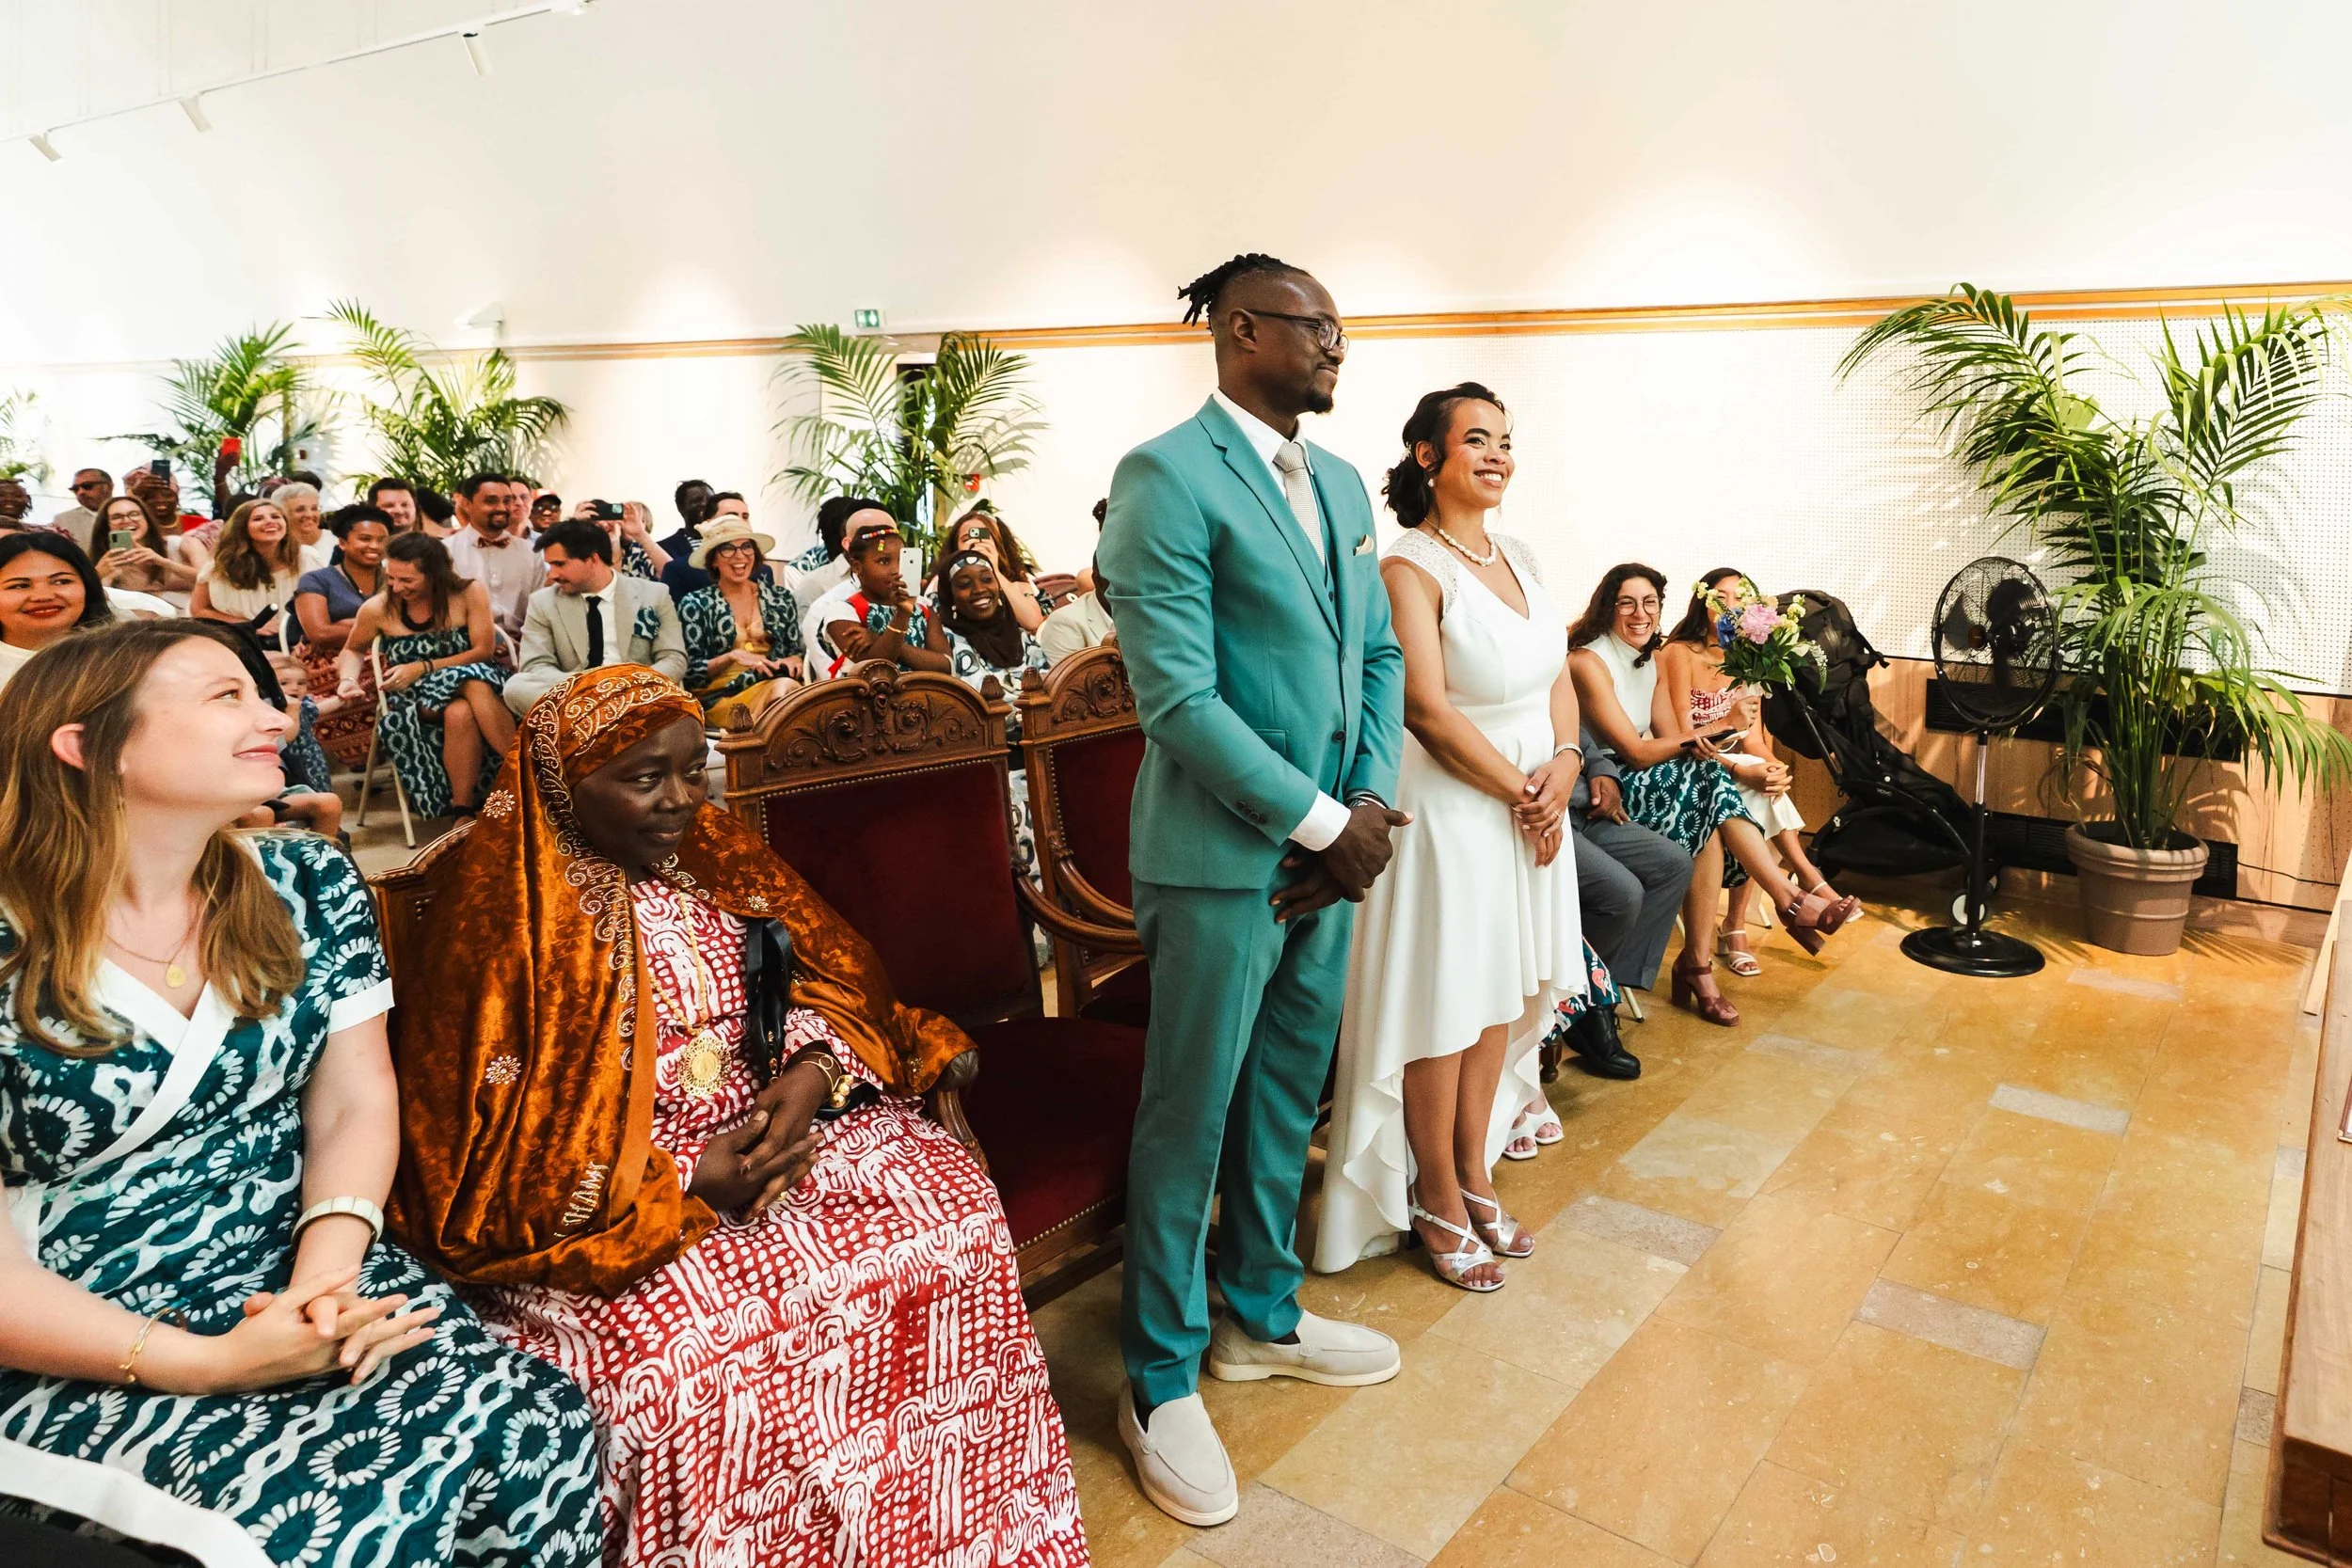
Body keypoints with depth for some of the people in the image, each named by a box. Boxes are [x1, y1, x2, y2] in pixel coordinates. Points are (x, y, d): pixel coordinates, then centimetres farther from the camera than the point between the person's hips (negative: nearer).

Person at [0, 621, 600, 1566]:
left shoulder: (306, 885, 3)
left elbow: (356, 1103, 2)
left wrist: (327, 1275, -16)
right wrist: (205, 1362, -20)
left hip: (296, 1277, 4)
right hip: (82, 1364, -4)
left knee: (540, 1429, -20)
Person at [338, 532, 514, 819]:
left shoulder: (469, 594, -6)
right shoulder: (377, 609, 0)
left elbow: (484, 650, -8)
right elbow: (353, 650, 19)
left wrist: (421, 668, -11)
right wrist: (348, 679, -3)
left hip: (476, 680, 0)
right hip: (414, 697, 0)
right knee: (459, 711, -36)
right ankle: (462, 812, -29)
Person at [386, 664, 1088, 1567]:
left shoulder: (715, 854, 8)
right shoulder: (502, 914, -10)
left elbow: (833, 977, 11)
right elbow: (485, 1142, -12)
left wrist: (813, 1070, -12)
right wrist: (681, 1188, -20)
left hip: (775, 1119, 5)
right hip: (617, 1199, -5)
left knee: (951, 1202, -13)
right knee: (674, 1337, -32)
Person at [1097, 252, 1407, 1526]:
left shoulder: (1340, 484, 12)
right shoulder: (1166, 478, -13)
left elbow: (1378, 655, 13)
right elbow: (1177, 696, -19)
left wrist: (1369, 806, -2)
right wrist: (1322, 823, -16)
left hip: (1330, 846, 8)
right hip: (1223, 856, -7)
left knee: (1287, 1096, 20)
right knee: (1189, 1118, 6)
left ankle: (1260, 1315, 40)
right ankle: (1160, 1378, 24)